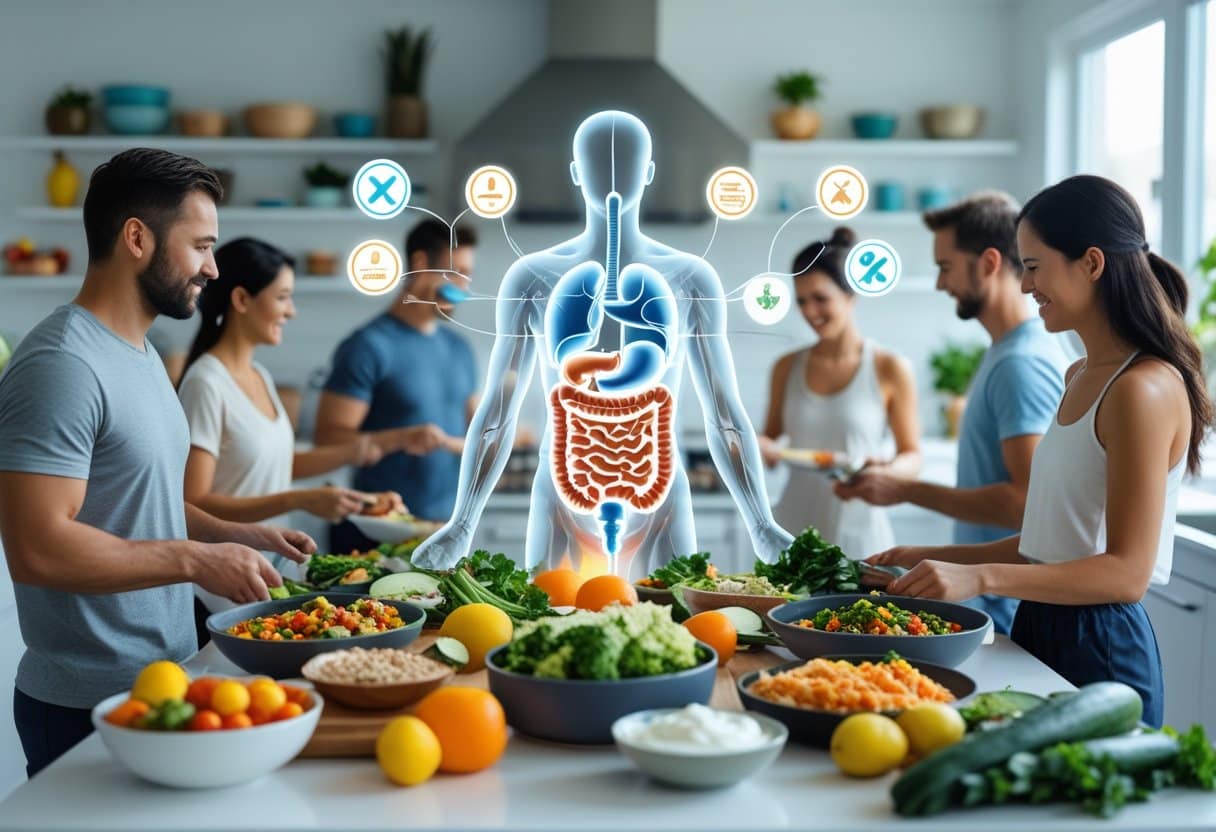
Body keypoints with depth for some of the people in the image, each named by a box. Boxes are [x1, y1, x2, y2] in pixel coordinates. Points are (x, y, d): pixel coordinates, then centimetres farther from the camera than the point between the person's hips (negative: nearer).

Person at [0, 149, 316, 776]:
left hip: (162, 677, 9)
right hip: (90, 704, -9)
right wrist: (195, 561, -21)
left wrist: (235, 535, 8)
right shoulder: (62, 365, -19)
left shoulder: (141, 355, 13)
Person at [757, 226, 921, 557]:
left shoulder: (890, 369, -3)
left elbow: (912, 455, 2)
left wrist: (888, 470, -19)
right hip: (793, 527, 3)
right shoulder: (788, 368, 6)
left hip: (858, 535, -2)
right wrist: (759, 448, -5)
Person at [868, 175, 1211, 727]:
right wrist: (933, 558, 12)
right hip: (1043, 632, 8)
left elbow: (1126, 571, -20)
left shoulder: (1144, 389, -16)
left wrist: (981, 577, -29)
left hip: (1098, 646, -8)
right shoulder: (1082, 376, 13)